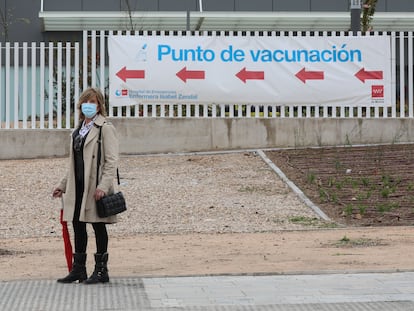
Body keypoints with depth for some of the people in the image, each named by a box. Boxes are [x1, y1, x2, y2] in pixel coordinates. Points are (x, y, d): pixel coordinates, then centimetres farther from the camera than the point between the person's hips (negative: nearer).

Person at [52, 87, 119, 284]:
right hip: (78, 185, 8)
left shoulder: (105, 128, -8)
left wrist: (103, 186, -22)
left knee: (98, 226, 0)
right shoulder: (78, 131, 17)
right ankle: (78, 269, 20)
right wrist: (63, 185, 19)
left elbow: (111, 161, -13)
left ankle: (101, 270, 8)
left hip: (96, 186, -8)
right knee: (77, 225, 10)